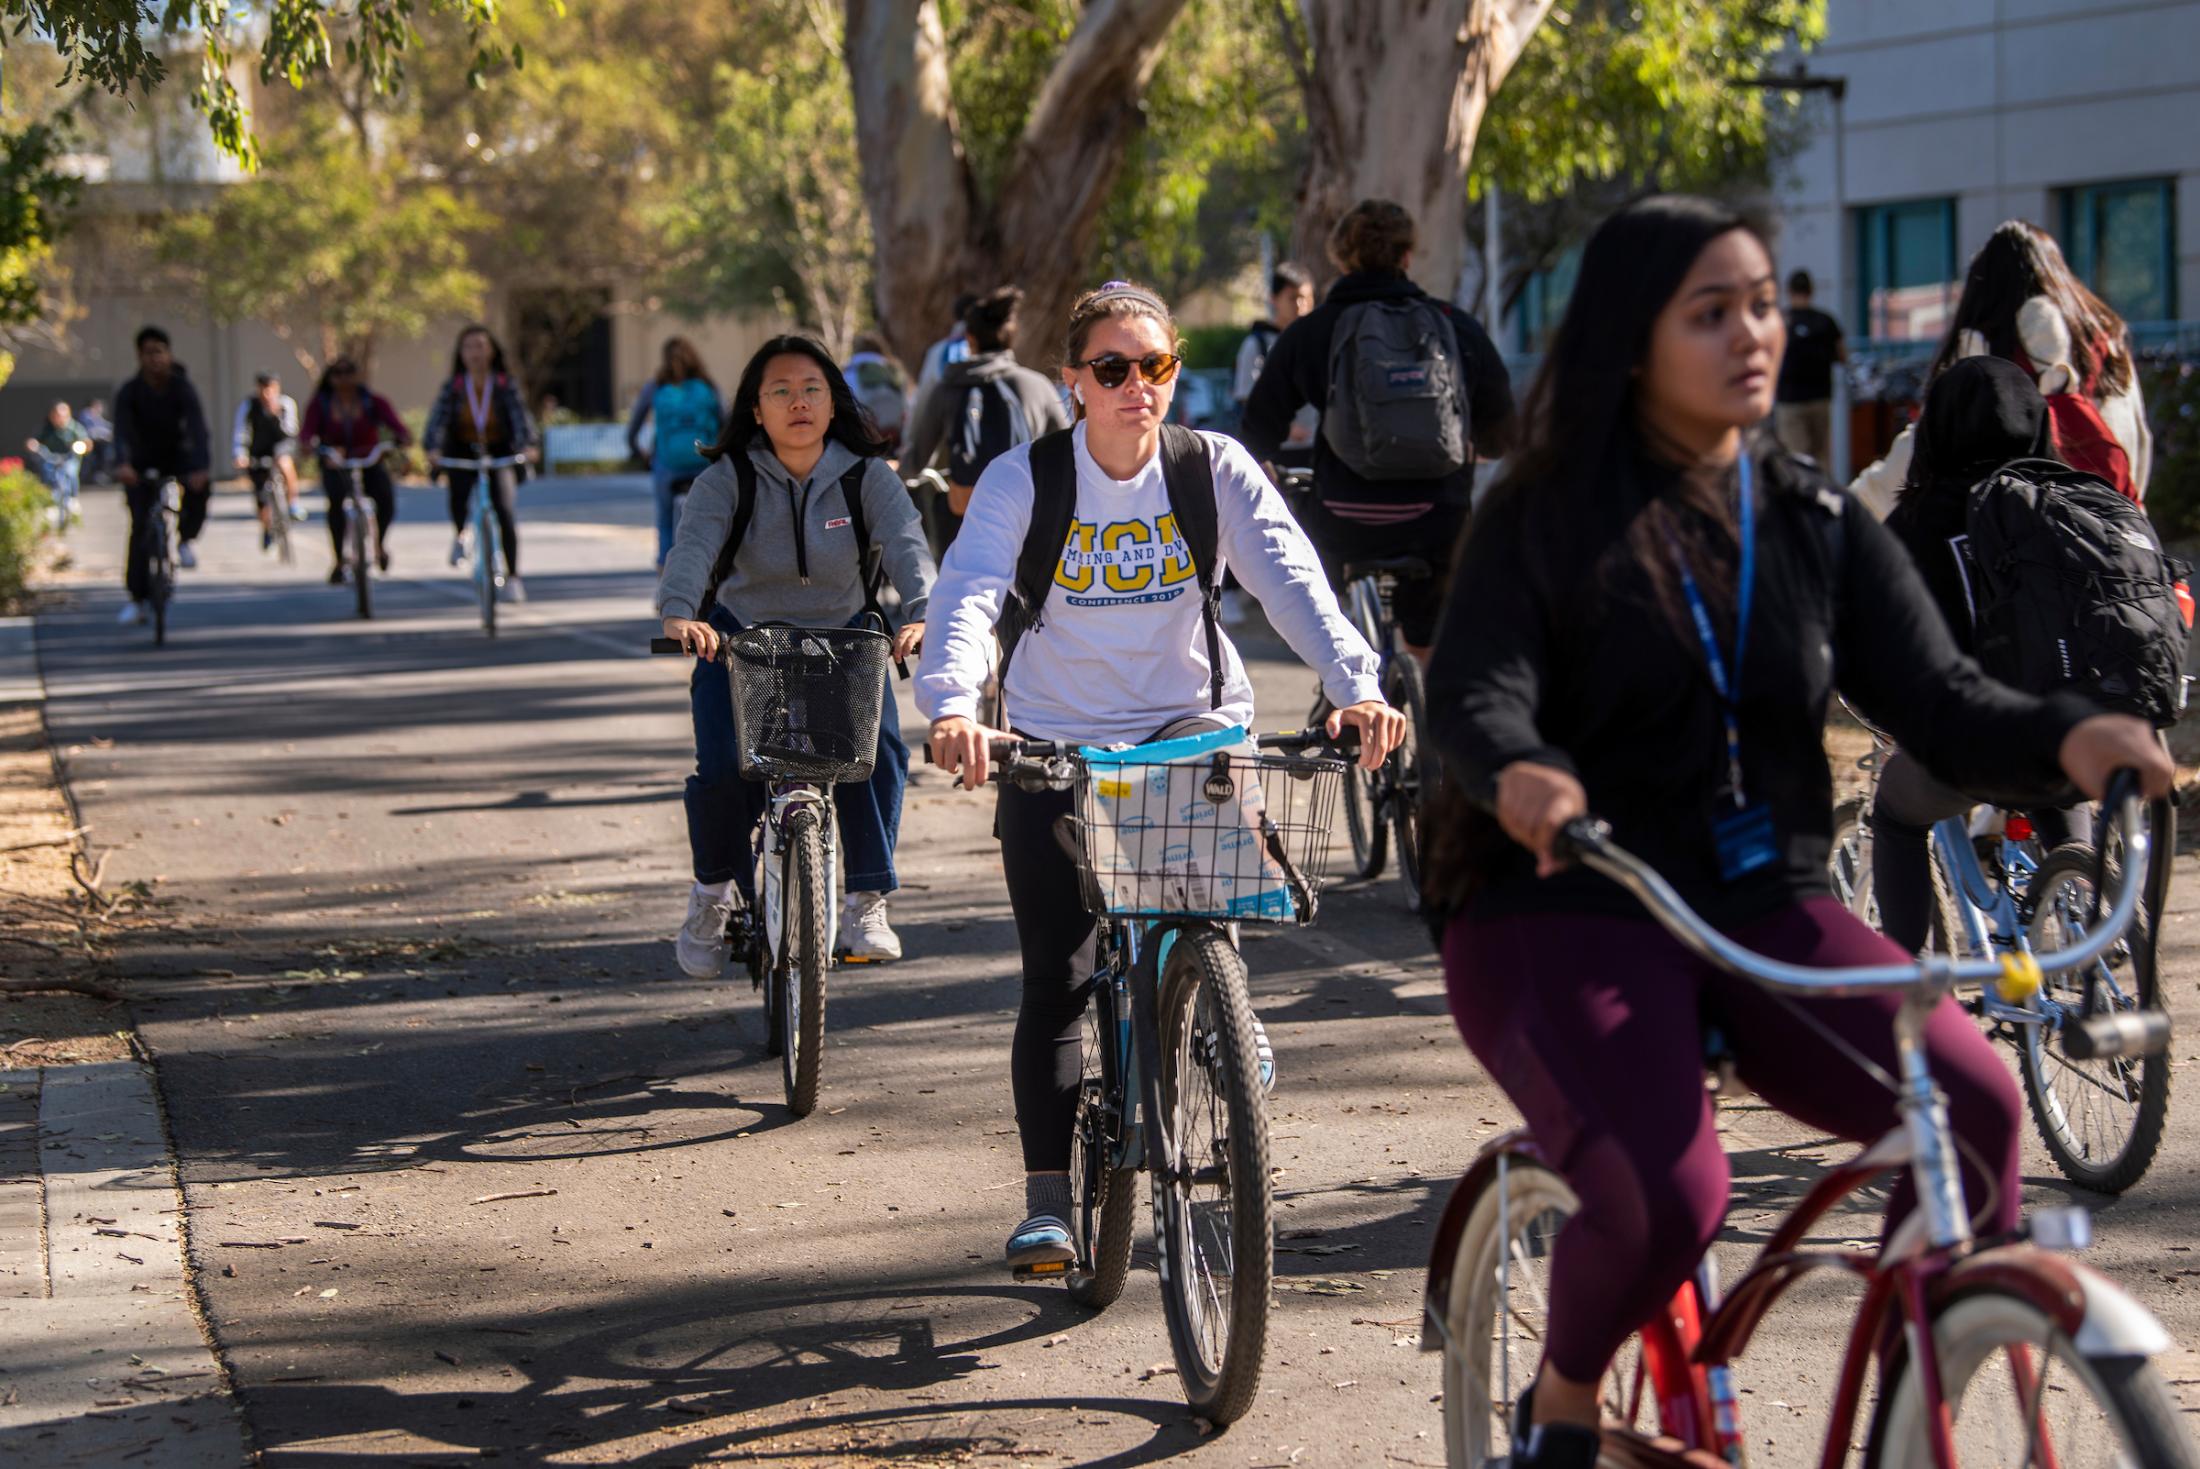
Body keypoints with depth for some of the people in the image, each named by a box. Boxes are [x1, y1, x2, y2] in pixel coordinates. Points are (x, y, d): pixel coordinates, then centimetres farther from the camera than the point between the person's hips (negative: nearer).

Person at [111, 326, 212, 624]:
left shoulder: (182, 388, -19)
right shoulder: (129, 392, -18)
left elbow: (197, 428, -32)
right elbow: (121, 430, -32)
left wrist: (200, 468, -49)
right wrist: (122, 464, -52)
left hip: (177, 457, 0)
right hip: (142, 464, 0)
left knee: (200, 488, -32)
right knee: (140, 526, -11)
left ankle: (185, 539, -3)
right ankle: (138, 601, -7)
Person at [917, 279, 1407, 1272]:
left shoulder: (1215, 470, -8)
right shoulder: (1023, 480, -11)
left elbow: (1291, 580, -21)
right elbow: (969, 593, -25)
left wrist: (1357, 685, -39)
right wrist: (953, 704, -45)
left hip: (1189, 723, 1)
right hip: (1055, 744, 0)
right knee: (1054, 980, -3)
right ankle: (1047, 1199, 9)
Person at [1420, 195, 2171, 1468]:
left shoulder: (1819, 527, 10)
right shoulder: (1545, 519, -1)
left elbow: (1936, 694, 0)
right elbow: (1475, 690, -16)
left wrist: (2066, 738, -22)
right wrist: (1519, 776, -40)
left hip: (1763, 907, 4)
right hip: (1566, 918, -4)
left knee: (1974, 1101, -23)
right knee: (1666, 1198, -28)